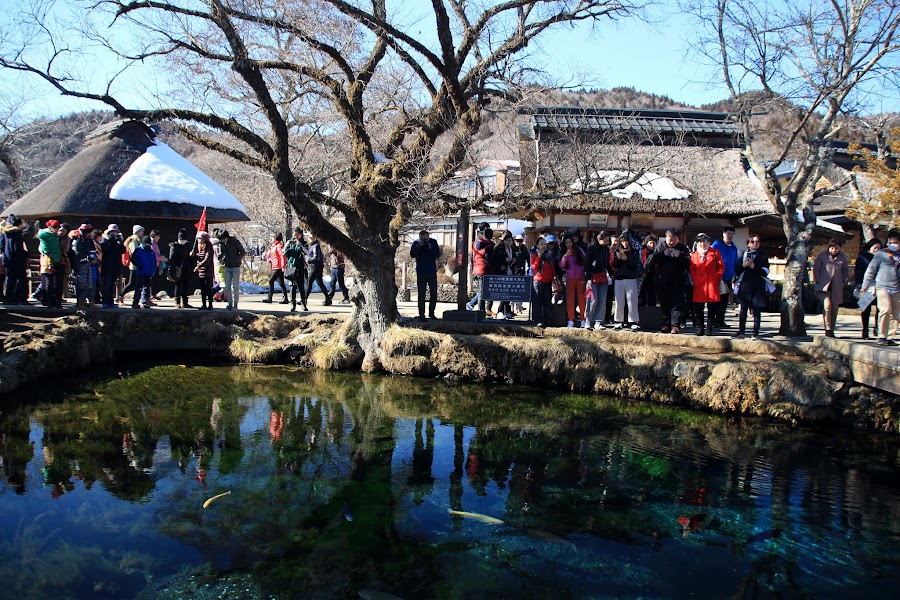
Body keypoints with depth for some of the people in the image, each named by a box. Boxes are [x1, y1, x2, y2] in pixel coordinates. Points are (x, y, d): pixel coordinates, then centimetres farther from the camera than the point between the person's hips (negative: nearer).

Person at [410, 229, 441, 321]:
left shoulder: (433, 242, 2)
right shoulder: (416, 243, -1)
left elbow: (438, 255, -4)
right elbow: (412, 254, -11)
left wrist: (430, 248, -18)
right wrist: (419, 246, -20)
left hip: (432, 272, 2)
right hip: (421, 272, -2)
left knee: (434, 294, 6)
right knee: (421, 294, -1)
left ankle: (431, 313, 20)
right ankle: (421, 315, 3)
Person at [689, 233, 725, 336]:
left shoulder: (715, 253, 7)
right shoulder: (694, 255, 12)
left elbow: (721, 267, 6)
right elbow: (692, 270, 12)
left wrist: (717, 278, -3)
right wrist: (695, 280, -1)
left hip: (712, 284, -1)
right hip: (699, 285, 1)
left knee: (712, 308, 1)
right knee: (698, 309, -1)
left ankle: (710, 329, 9)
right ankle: (700, 329, 8)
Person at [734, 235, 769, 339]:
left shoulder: (762, 256, 5)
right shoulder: (743, 255, 10)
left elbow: (765, 272, -4)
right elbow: (737, 271, 6)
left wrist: (753, 266, -12)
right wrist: (743, 265, -11)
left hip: (757, 288, -2)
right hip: (744, 287, 2)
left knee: (756, 311, 1)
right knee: (743, 310, 6)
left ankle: (756, 333, 4)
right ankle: (741, 331, 12)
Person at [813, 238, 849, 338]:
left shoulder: (843, 257, 7)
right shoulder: (822, 255, -1)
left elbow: (845, 270, 19)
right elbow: (815, 269, 2)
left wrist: (842, 281, 8)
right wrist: (818, 281, -4)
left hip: (836, 288, 3)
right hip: (824, 286, -3)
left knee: (835, 308, 4)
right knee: (827, 305, -18)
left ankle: (831, 331, 14)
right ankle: (827, 329, -16)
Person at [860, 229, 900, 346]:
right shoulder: (881, 254, 3)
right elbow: (871, 270, 4)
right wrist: (865, 286, 1)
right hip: (883, 287, -4)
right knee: (885, 310, -17)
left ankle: (890, 337, 11)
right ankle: (882, 337, -12)